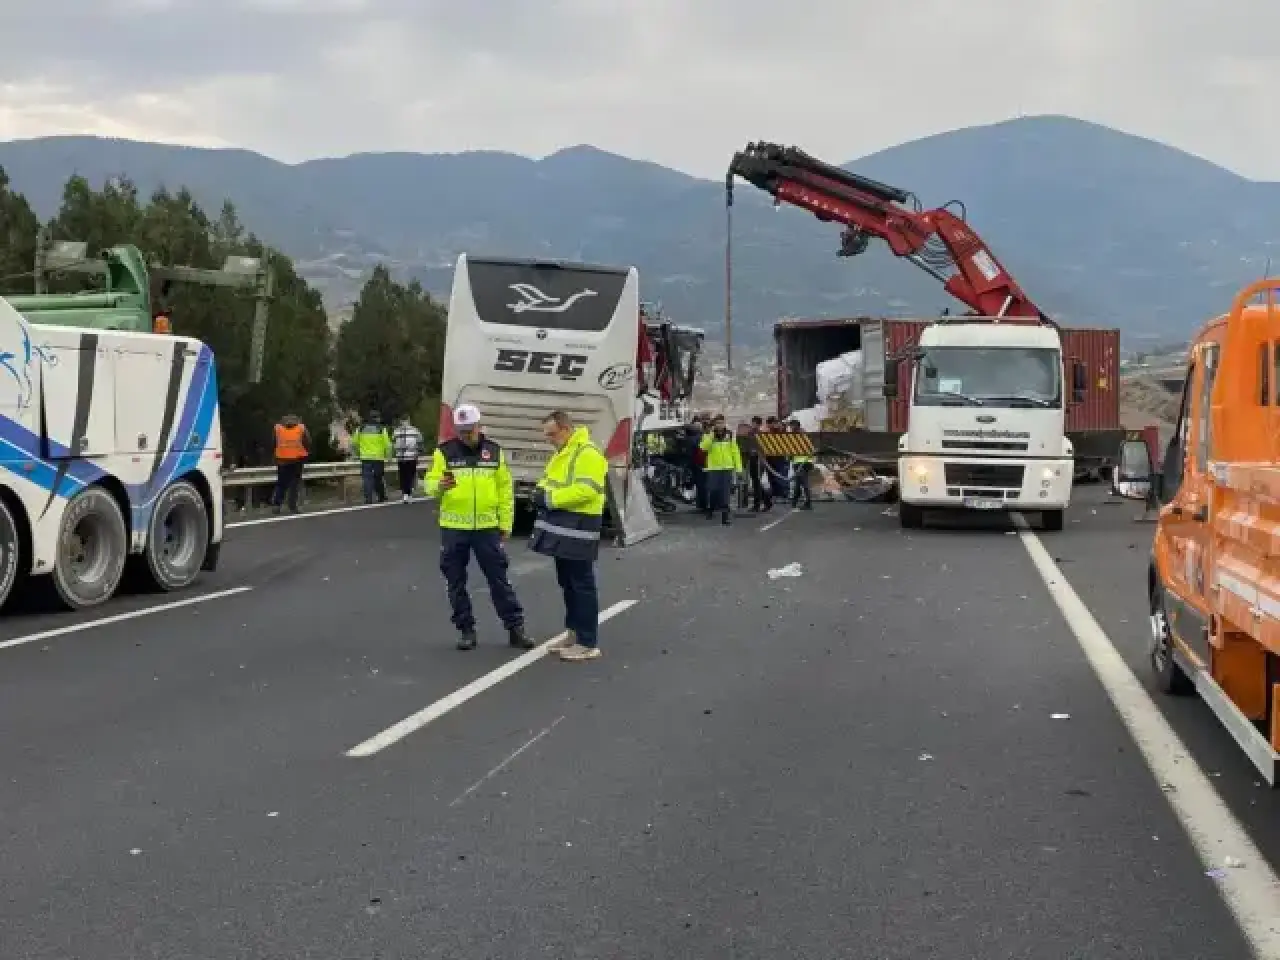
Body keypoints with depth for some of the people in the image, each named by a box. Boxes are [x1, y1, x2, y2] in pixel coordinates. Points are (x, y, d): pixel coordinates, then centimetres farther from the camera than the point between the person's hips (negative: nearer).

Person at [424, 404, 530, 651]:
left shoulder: (494, 452, 3)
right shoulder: (444, 452, -2)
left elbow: (505, 489, 8)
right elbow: (429, 483, -2)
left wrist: (506, 524, 5)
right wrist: (440, 486, -26)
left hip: (487, 527, 0)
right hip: (453, 528, 0)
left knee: (499, 579, 4)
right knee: (456, 582, 7)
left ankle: (515, 627, 11)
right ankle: (466, 630, 18)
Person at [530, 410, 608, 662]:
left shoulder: (587, 453, -17)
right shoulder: (562, 453, 16)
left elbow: (586, 490, -26)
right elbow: (551, 481, 24)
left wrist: (550, 498, -21)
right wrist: (541, 493, 0)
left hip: (578, 531, -10)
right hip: (562, 530, 10)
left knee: (582, 585, -5)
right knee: (567, 583, 17)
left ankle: (588, 643, -1)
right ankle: (574, 632, 28)